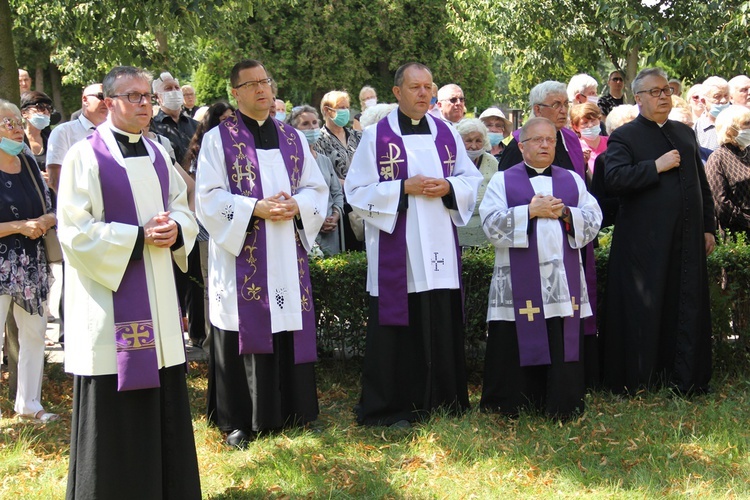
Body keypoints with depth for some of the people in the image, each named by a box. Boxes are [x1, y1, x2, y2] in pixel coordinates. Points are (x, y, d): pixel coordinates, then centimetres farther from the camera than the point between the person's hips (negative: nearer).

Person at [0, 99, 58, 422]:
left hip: (31, 264, 6)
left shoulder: (29, 164, 8)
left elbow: (50, 210, 13)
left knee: (34, 332, 12)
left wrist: (45, 221, -8)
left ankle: (28, 403, 25)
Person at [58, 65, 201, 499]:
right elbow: (75, 231, -13)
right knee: (115, 406, -2)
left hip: (159, 297, 6)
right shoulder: (86, 156, -8)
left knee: (164, 396, 10)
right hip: (110, 294, -6)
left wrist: (176, 230, -6)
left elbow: (183, 207, 17)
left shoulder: (158, 154, 12)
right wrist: (139, 237, -17)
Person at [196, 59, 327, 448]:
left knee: (289, 331, 6)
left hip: (288, 257, 4)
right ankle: (237, 421, 7)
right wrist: (255, 208, -18)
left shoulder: (292, 137, 13)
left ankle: (289, 412, 18)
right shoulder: (219, 138, 0)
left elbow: (316, 187, 13)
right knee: (244, 333, -2)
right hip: (241, 255, -4)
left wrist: (297, 206, -8)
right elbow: (209, 197, -7)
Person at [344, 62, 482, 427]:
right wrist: (405, 188, -14)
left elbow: (472, 179, 14)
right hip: (395, 250, -4)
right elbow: (357, 190, -5)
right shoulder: (376, 136, -1)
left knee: (442, 326, 6)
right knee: (395, 328, -2)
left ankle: (442, 402, 18)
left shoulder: (447, 133, 11)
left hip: (439, 249, 4)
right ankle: (387, 408, 8)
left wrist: (449, 187, -7)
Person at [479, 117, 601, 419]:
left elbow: (594, 221, 10)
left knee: (564, 347, -2)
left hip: (564, 281, 3)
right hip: (520, 285, -2)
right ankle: (510, 408, 7)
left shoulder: (572, 181, 18)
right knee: (518, 346, -3)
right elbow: (491, 225, -5)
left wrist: (566, 213, -7)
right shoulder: (503, 181, 9)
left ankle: (561, 408, 6)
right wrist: (531, 211, -12)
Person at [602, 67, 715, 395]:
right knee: (643, 315, 0)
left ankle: (687, 381, 16)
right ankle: (637, 385, 9)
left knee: (688, 311, 6)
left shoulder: (685, 133, 17)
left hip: (687, 242, 5)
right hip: (645, 243, -5)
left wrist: (708, 227, 15)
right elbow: (613, 179, -16)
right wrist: (656, 166, -18)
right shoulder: (624, 137, 0)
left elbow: (701, 182, 20)